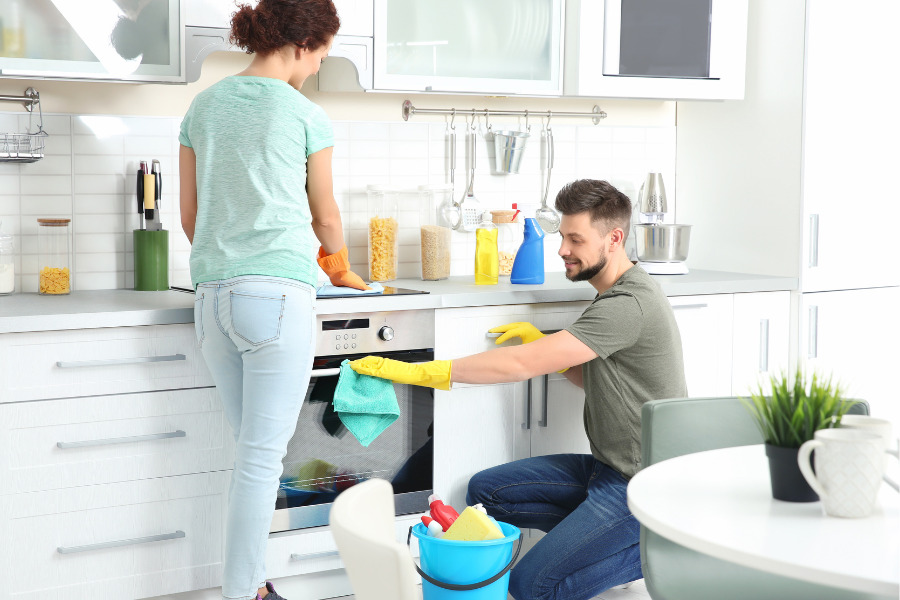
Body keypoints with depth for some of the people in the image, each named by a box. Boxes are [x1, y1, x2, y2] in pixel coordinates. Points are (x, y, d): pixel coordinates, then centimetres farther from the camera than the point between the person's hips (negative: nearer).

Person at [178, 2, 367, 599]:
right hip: (279, 293, -6)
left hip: (213, 296, 6)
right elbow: (326, 219, 10)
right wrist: (340, 267, 30)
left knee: (253, 449, 13)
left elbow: (190, 215, 16)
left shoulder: (203, 107, 13)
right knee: (262, 456, -2)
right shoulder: (306, 115, -1)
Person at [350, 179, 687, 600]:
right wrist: (545, 344, 1)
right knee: (486, 490, 4)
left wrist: (417, 371, -27)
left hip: (641, 483, -10)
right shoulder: (616, 296, 11)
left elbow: (523, 364, -28)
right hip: (608, 467, 10)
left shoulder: (629, 304, -24)